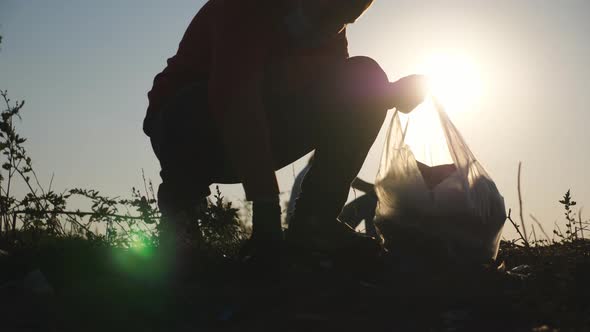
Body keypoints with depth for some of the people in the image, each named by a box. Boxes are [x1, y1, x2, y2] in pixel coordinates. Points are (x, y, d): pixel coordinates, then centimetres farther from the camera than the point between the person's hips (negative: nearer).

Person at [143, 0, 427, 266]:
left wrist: (391, 93, -19)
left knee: (365, 78, -11)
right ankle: (182, 195, -12)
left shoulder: (325, 29, -2)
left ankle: (313, 220, -15)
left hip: (252, 140, 6)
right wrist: (265, 207, -43)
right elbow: (235, 98, -37)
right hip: (185, 130, -6)